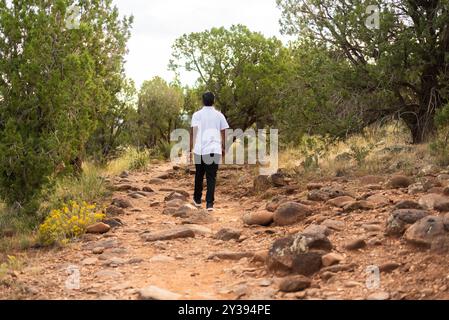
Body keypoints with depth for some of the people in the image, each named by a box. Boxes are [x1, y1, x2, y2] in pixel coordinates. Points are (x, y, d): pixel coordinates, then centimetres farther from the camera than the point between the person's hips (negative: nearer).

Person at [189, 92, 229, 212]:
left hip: (200, 150, 0)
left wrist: (191, 149, -3)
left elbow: (193, 132, -6)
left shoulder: (197, 115, 1)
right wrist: (223, 148, 21)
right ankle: (209, 203, -7)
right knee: (211, 177, 2)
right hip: (215, 150, 0)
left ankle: (197, 200, 29)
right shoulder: (219, 115, 6)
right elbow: (223, 133, 8)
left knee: (199, 175, 17)